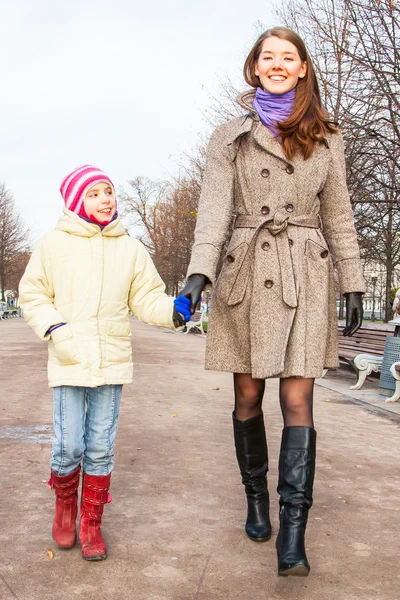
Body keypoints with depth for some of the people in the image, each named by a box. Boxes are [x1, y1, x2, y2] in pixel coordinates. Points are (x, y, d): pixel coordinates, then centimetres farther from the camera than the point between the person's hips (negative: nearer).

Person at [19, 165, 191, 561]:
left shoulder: (130, 249, 6)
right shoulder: (53, 245, 1)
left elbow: (146, 297, 6)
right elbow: (32, 295, 5)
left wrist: (172, 312, -13)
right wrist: (52, 326, -11)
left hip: (111, 362, 2)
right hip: (68, 362, -1)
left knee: (100, 448, 7)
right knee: (69, 446, -1)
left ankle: (91, 522, 25)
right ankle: (65, 503, 31)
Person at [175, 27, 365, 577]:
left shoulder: (325, 138, 11)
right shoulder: (230, 137, 8)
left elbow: (338, 215, 12)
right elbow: (214, 207, -4)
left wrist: (352, 283, 7)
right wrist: (199, 271, -19)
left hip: (305, 276, 0)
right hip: (247, 274, 0)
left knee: (297, 399, -6)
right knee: (248, 397, 7)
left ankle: (293, 532, -1)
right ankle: (256, 500, 27)